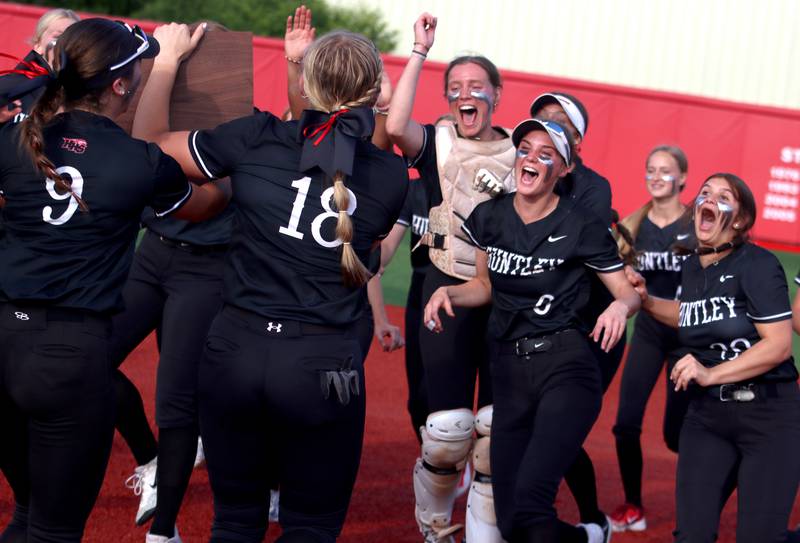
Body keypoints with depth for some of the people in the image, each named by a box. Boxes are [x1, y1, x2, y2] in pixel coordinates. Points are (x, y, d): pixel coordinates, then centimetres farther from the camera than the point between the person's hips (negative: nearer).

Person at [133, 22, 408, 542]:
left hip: (235, 347, 1)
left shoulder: (255, 138, -3)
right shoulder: (392, 175, -2)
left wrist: (166, 61, 22)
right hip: (322, 363, -1)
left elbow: (149, 143, 9)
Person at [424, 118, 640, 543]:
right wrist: (448, 292, 1)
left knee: (529, 500, -23)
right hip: (509, 369, 5)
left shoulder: (581, 227, -6)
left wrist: (620, 306, -22)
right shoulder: (488, 217, 7)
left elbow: (629, 292, 1)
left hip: (565, 366, -5)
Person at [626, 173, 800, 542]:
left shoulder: (758, 265, -13)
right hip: (706, 415, 6)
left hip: (768, 414, -5)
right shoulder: (690, 268, 7)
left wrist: (711, 374, -23)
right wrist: (645, 300, 13)